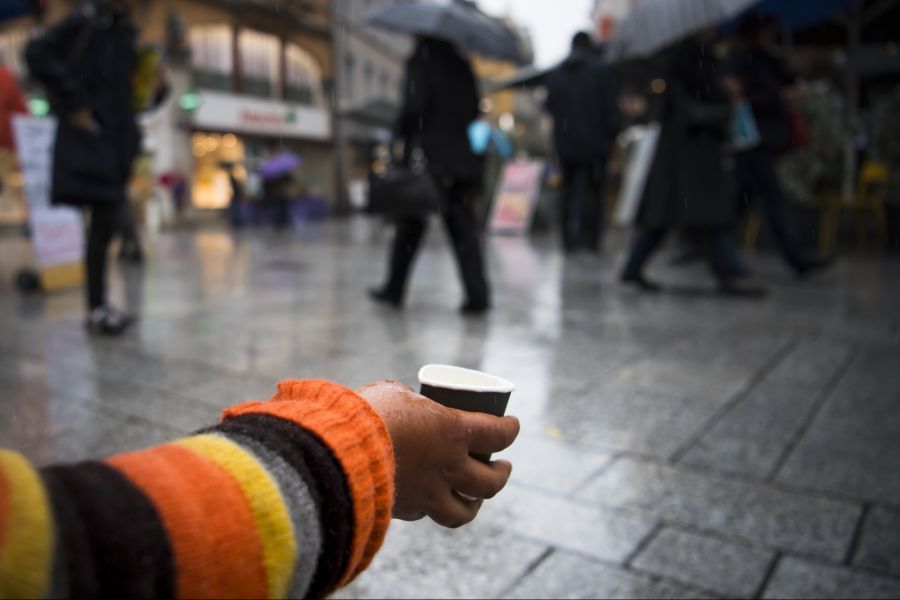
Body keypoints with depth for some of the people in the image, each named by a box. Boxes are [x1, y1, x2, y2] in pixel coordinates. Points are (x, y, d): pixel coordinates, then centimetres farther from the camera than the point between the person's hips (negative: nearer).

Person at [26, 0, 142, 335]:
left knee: (109, 223, 8)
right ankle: (96, 309, -4)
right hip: (87, 135, -7)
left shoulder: (126, 33, 18)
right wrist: (73, 103, -13)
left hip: (117, 137, 7)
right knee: (102, 223, -11)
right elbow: (38, 53, -12)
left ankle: (99, 305, 16)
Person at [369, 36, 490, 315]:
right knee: (463, 227, 3)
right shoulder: (462, 65, 13)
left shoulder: (420, 61, -5)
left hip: (427, 156, -4)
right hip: (462, 157, 5)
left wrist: (402, 134, -2)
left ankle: (394, 290, 19)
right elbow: (474, 110, 14)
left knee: (410, 226, 8)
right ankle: (478, 294, -5)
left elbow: (414, 106, -16)